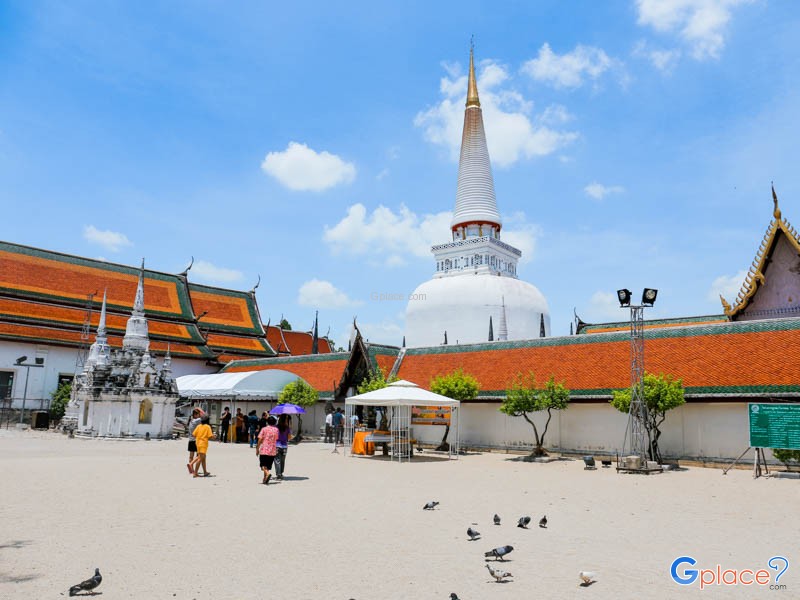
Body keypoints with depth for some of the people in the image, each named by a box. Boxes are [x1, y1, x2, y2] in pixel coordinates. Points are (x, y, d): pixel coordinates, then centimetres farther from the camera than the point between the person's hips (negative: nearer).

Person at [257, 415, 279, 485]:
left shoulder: (264, 429, -6)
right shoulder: (276, 430, 4)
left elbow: (260, 439, -7)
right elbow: (277, 439, 9)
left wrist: (257, 449, 0)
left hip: (264, 450, -4)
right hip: (273, 450, 4)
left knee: (263, 464, 0)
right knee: (268, 465, 14)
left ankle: (267, 473, -25)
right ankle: (265, 479, 16)